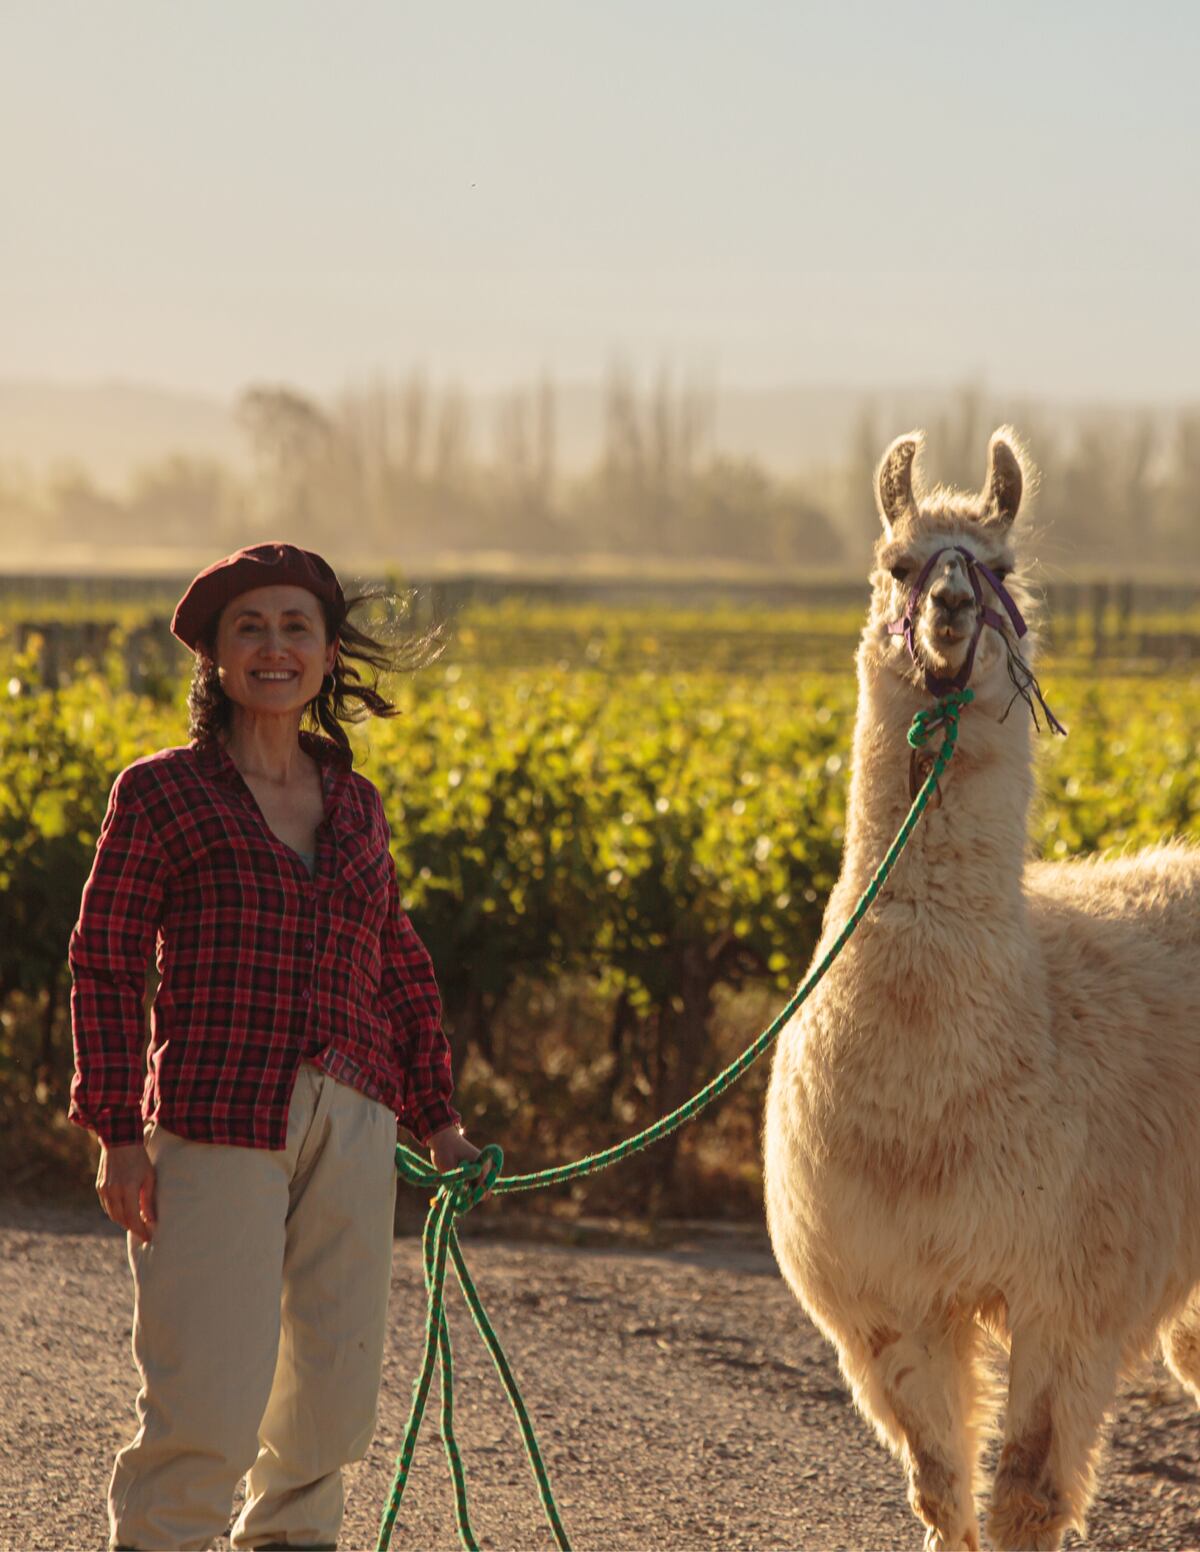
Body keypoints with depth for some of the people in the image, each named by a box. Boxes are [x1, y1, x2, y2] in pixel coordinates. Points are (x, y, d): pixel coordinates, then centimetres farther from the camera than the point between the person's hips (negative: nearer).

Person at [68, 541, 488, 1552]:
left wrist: (436, 1118, 21)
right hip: (216, 1127, -5)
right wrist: (118, 1132, -7)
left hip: (350, 1129, 5)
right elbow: (105, 967, 0)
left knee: (331, 1394, 8)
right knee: (207, 1407, -11)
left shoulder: (356, 803, 14)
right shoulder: (162, 794, 0)